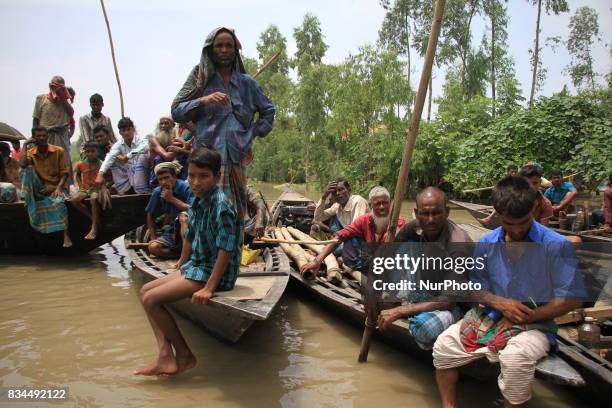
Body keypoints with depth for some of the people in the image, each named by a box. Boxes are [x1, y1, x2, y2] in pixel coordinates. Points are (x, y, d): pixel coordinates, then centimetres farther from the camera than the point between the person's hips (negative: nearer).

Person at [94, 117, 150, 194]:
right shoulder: (119, 144, -3)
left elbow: (145, 147, -39)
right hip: (127, 173, 4)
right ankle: (127, 188, -9)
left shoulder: (141, 140, -13)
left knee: (142, 156, -28)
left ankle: (141, 190, -26)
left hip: (142, 172, -4)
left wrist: (126, 157, -36)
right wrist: (100, 174, -35)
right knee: (112, 161, -9)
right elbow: (109, 157, -19)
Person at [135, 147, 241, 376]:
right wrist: (181, 266, 25)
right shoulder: (197, 202, 5)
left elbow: (226, 250, -25)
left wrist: (209, 288, -25)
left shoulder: (221, 205, -22)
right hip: (196, 266, 10)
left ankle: (184, 356, 1)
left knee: (152, 299, -13)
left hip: (215, 272, -10)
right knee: (145, 291, 9)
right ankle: (166, 354, -2)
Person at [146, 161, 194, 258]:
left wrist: (172, 199, -22)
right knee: (153, 247, -21)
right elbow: (150, 215, 12)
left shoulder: (185, 187, -14)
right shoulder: (157, 192, -2)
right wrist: (153, 237, 5)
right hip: (171, 231, 4)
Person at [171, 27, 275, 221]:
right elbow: (176, 112, 4)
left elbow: (268, 110, 26)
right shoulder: (200, 79, 10)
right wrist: (203, 101, -11)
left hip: (237, 156, 2)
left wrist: (254, 133, 13)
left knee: (236, 210, -1)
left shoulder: (247, 83, 15)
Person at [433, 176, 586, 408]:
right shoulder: (487, 243, 1)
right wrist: (500, 303, -12)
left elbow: (571, 299, -9)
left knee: (515, 357, -34)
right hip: (489, 317, 4)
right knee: (444, 345, -13)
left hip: (534, 324, -4)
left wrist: (524, 318, -13)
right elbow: (475, 288, 9)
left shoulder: (557, 246, -10)